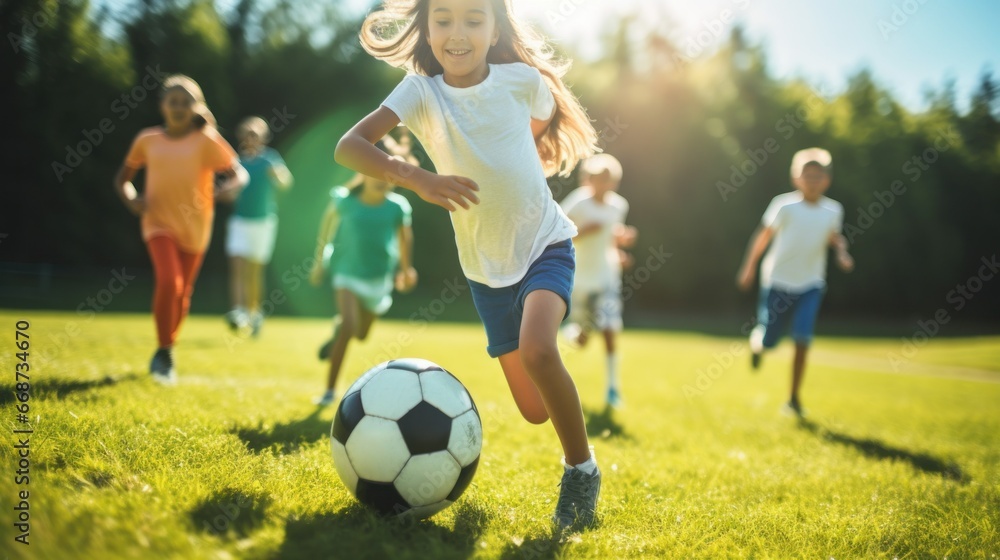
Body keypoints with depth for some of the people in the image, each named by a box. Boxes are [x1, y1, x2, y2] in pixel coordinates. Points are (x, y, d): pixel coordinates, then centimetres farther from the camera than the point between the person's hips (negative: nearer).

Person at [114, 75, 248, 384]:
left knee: (183, 292, 13)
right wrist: (131, 199, -9)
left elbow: (239, 173, -9)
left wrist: (228, 188, -31)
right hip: (159, 223, -1)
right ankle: (163, 353, -7)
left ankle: (167, 350, 35)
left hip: (194, 227, 1)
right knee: (169, 281, -23)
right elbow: (122, 179, 12)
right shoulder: (147, 140, 2)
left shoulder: (206, 139, -4)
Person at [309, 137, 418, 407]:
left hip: (378, 278, 3)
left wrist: (405, 269, 8)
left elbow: (405, 237, 7)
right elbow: (328, 226, 3)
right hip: (347, 273, -3)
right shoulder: (345, 201, -14)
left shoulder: (398, 207, -11)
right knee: (350, 326, -24)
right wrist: (319, 261, 9)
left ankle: (338, 327, 55)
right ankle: (330, 390, -11)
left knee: (361, 335, 16)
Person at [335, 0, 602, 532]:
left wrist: (541, 153, 3)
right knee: (534, 410, 5)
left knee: (536, 350, -31)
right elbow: (347, 146, -25)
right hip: (485, 265, 2)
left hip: (545, 243, -1)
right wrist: (414, 176, -38)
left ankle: (581, 468, -8)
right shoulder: (420, 90, -11)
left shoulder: (523, 79, -8)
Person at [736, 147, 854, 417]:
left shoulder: (833, 210, -2)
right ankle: (756, 342, 44)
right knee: (768, 341, 4)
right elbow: (764, 235, -3)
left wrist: (842, 252, -3)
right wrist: (749, 267, -1)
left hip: (811, 285, 2)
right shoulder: (785, 205, -12)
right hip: (778, 281, -2)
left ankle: (794, 398, 2)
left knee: (802, 340, -12)